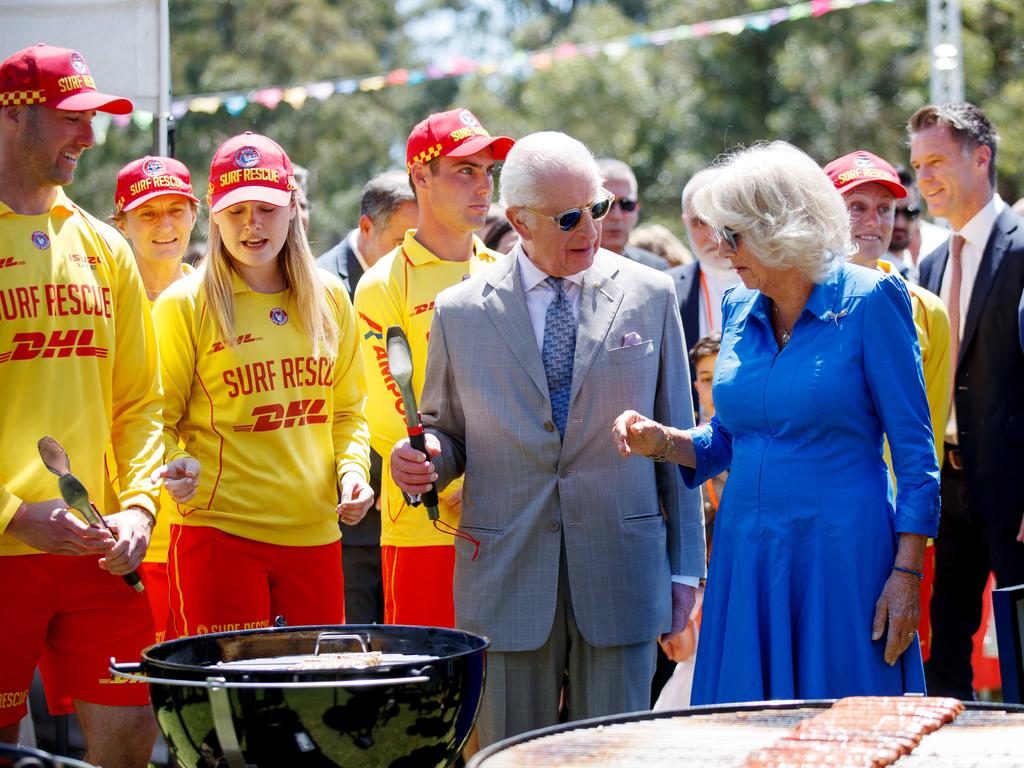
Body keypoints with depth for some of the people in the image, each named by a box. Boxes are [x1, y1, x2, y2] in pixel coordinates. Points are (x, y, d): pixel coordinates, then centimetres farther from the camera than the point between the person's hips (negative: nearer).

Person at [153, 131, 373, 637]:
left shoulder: (330, 299, 11)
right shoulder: (184, 305, -2)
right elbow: (160, 418, 2)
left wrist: (352, 470, 1)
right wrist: (177, 465, -17)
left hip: (314, 532, 4)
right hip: (219, 531, -4)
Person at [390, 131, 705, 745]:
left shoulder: (650, 296, 5)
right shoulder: (460, 313, 4)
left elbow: (677, 437, 7)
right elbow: (448, 434, 14)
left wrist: (686, 566, 5)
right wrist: (423, 462, -11)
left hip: (620, 567, 0)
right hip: (507, 573, 0)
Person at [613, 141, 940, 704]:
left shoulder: (869, 300, -7)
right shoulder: (738, 310, 10)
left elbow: (914, 449, -7)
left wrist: (906, 572, -12)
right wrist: (660, 441, -2)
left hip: (841, 554, -5)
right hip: (746, 552, 5)